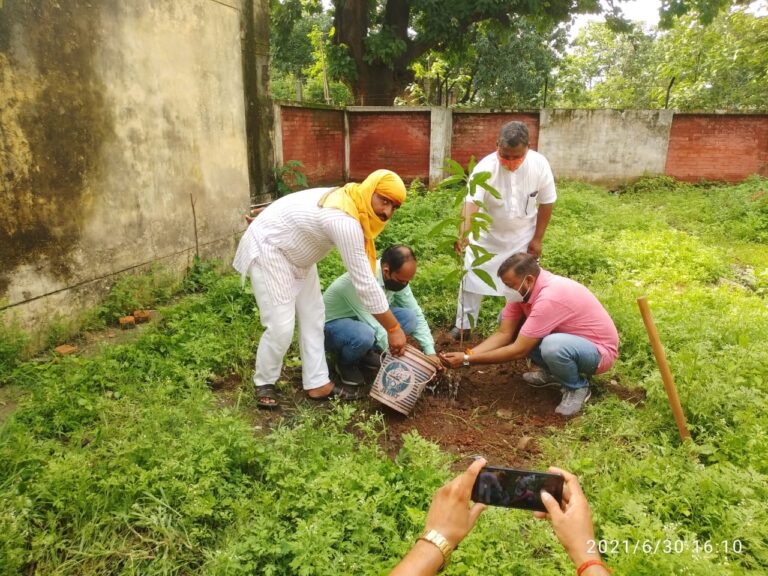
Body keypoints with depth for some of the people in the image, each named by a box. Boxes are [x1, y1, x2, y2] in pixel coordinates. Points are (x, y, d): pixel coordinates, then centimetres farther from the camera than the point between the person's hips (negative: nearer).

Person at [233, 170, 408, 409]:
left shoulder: (351, 201, -6)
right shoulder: (345, 222, -36)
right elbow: (364, 283, -33)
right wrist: (394, 329, -25)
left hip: (294, 250, 10)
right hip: (267, 249, -10)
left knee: (313, 317, 7)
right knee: (281, 326, -11)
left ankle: (317, 384, 15)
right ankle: (264, 383, 14)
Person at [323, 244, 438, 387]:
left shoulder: (396, 277, -14)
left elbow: (416, 315, -7)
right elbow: (375, 328, -35)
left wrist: (430, 352, -16)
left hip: (366, 320, 6)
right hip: (332, 324, -6)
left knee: (409, 317, -17)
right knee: (365, 335, -40)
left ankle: (365, 352, 4)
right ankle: (345, 363, -5)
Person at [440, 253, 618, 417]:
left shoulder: (549, 298, -35)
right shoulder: (523, 289, -10)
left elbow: (518, 350, -32)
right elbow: (503, 333, -8)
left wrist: (467, 360, -28)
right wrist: (467, 354, -22)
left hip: (599, 350, -8)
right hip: (566, 336, 8)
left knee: (552, 346, -40)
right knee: (508, 321, -3)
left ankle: (577, 387, -7)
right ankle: (552, 372, 10)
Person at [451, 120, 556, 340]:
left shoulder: (539, 164, -20)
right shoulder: (485, 167, -28)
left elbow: (546, 203, -8)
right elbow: (472, 201, -41)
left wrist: (537, 238, -6)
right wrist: (463, 234, -57)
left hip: (523, 237, 1)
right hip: (487, 234, -1)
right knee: (472, 278, 6)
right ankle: (463, 325, 22)